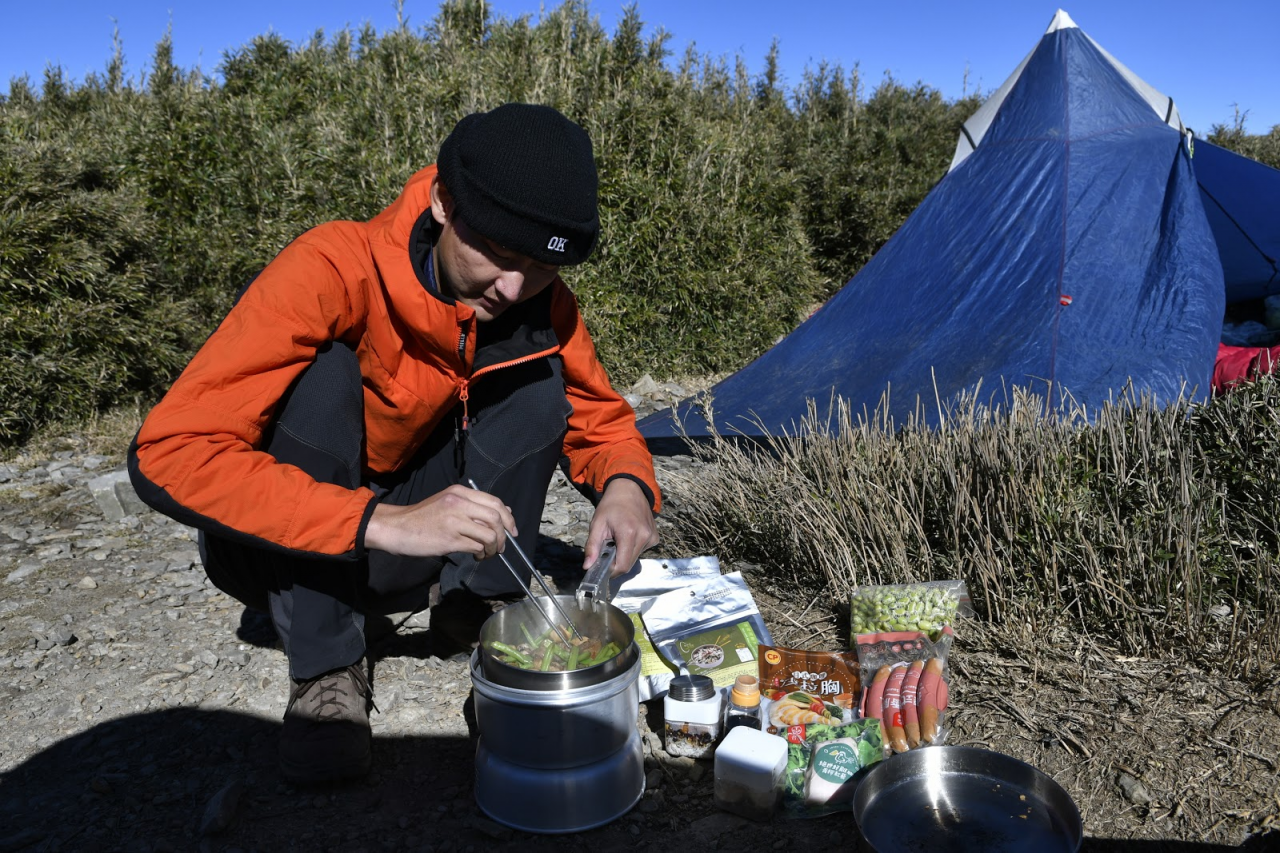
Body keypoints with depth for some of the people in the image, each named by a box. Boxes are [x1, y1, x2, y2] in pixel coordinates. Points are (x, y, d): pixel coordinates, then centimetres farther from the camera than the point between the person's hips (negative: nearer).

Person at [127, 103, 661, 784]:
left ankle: (471, 605, -4)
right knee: (325, 368, -31)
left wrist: (625, 485, -26)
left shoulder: (540, 303, -13)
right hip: (285, 554, -3)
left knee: (538, 373, -15)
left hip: (413, 551, 4)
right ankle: (325, 673, -19)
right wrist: (383, 522, -45)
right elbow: (166, 452, -35)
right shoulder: (333, 270, -29)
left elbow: (599, 417, 0)